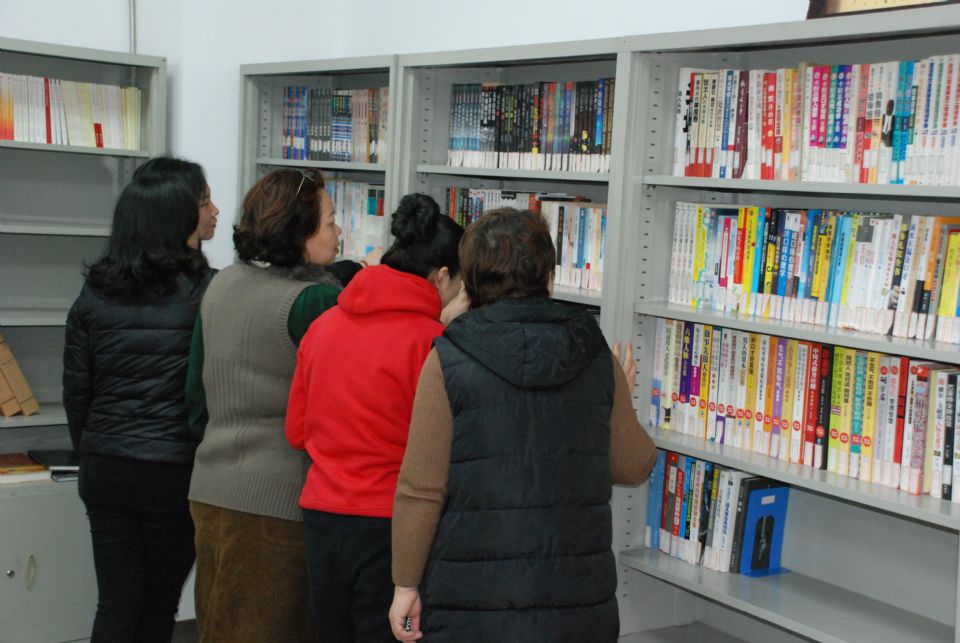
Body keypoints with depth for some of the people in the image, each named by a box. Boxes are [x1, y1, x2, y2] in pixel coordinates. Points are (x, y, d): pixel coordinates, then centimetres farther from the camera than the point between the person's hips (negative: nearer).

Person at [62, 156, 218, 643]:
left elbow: (76, 389, 6)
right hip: (174, 470, -3)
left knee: (116, 602, 10)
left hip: (105, 468, 4)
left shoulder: (95, 291, 2)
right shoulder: (206, 290, -11)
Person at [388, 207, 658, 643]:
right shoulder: (597, 358, 1)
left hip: (473, 599, -3)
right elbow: (633, 466, 10)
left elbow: (420, 489, -10)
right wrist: (620, 399, 28)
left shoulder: (448, 361, -9)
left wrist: (406, 582, 0)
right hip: (578, 597, 3)